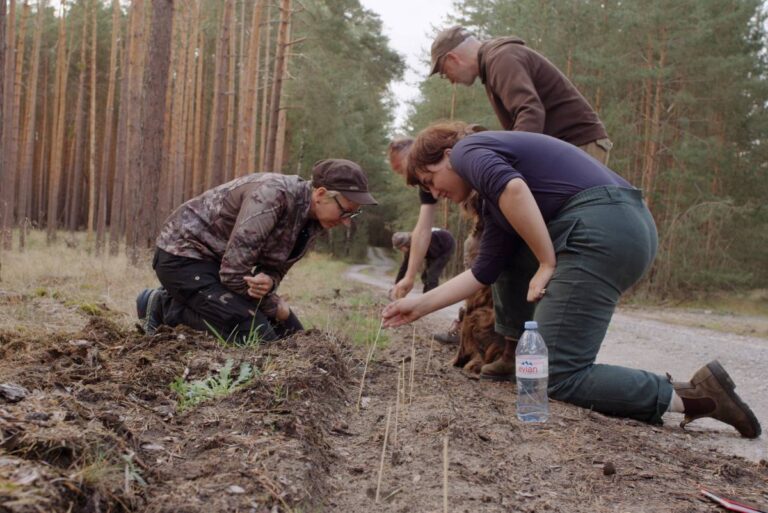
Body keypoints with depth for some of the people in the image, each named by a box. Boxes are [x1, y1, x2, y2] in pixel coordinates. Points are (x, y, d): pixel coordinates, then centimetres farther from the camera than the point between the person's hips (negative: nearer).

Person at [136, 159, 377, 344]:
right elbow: (233, 271, -31)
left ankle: (190, 303, 14)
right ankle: (167, 307, -2)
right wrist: (274, 307, -16)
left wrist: (267, 283, -24)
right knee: (257, 336, -20)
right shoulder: (273, 194, -31)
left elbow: (274, 268, 2)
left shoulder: (314, 223, -3)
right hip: (184, 254, -9)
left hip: (219, 260, 9)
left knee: (291, 332, 8)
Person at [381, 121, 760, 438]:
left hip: (602, 230, -10)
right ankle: (517, 359, 26)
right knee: (502, 251, 30)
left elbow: (514, 188, -17)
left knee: (559, 378, -5)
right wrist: (419, 306, 29)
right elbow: (484, 271, 26)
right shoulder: (494, 198, 30)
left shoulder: (469, 150, 5)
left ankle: (695, 396, -4)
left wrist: (548, 263, -11)